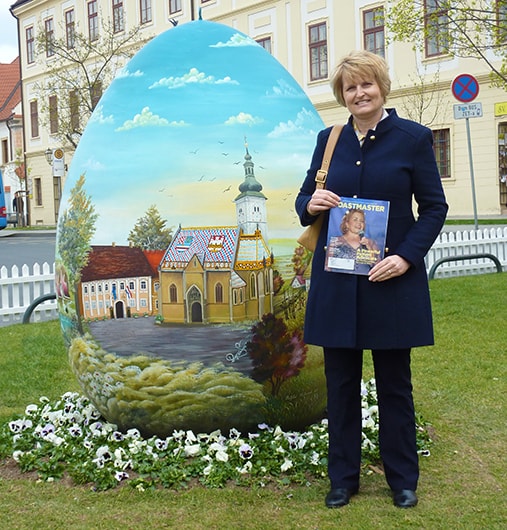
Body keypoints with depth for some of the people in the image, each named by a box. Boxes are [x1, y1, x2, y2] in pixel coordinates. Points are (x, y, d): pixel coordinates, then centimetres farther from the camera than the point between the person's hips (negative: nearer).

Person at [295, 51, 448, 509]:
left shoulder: (413, 137, -3)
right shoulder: (329, 139, 8)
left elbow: (435, 207, -2)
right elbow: (305, 198, 13)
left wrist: (406, 256, -15)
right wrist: (310, 204, -11)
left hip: (391, 281, -3)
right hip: (336, 281, 3)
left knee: (394, 383, 10)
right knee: (341, 383, 10)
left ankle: (403, 479, 26)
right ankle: (343, 478, 25)